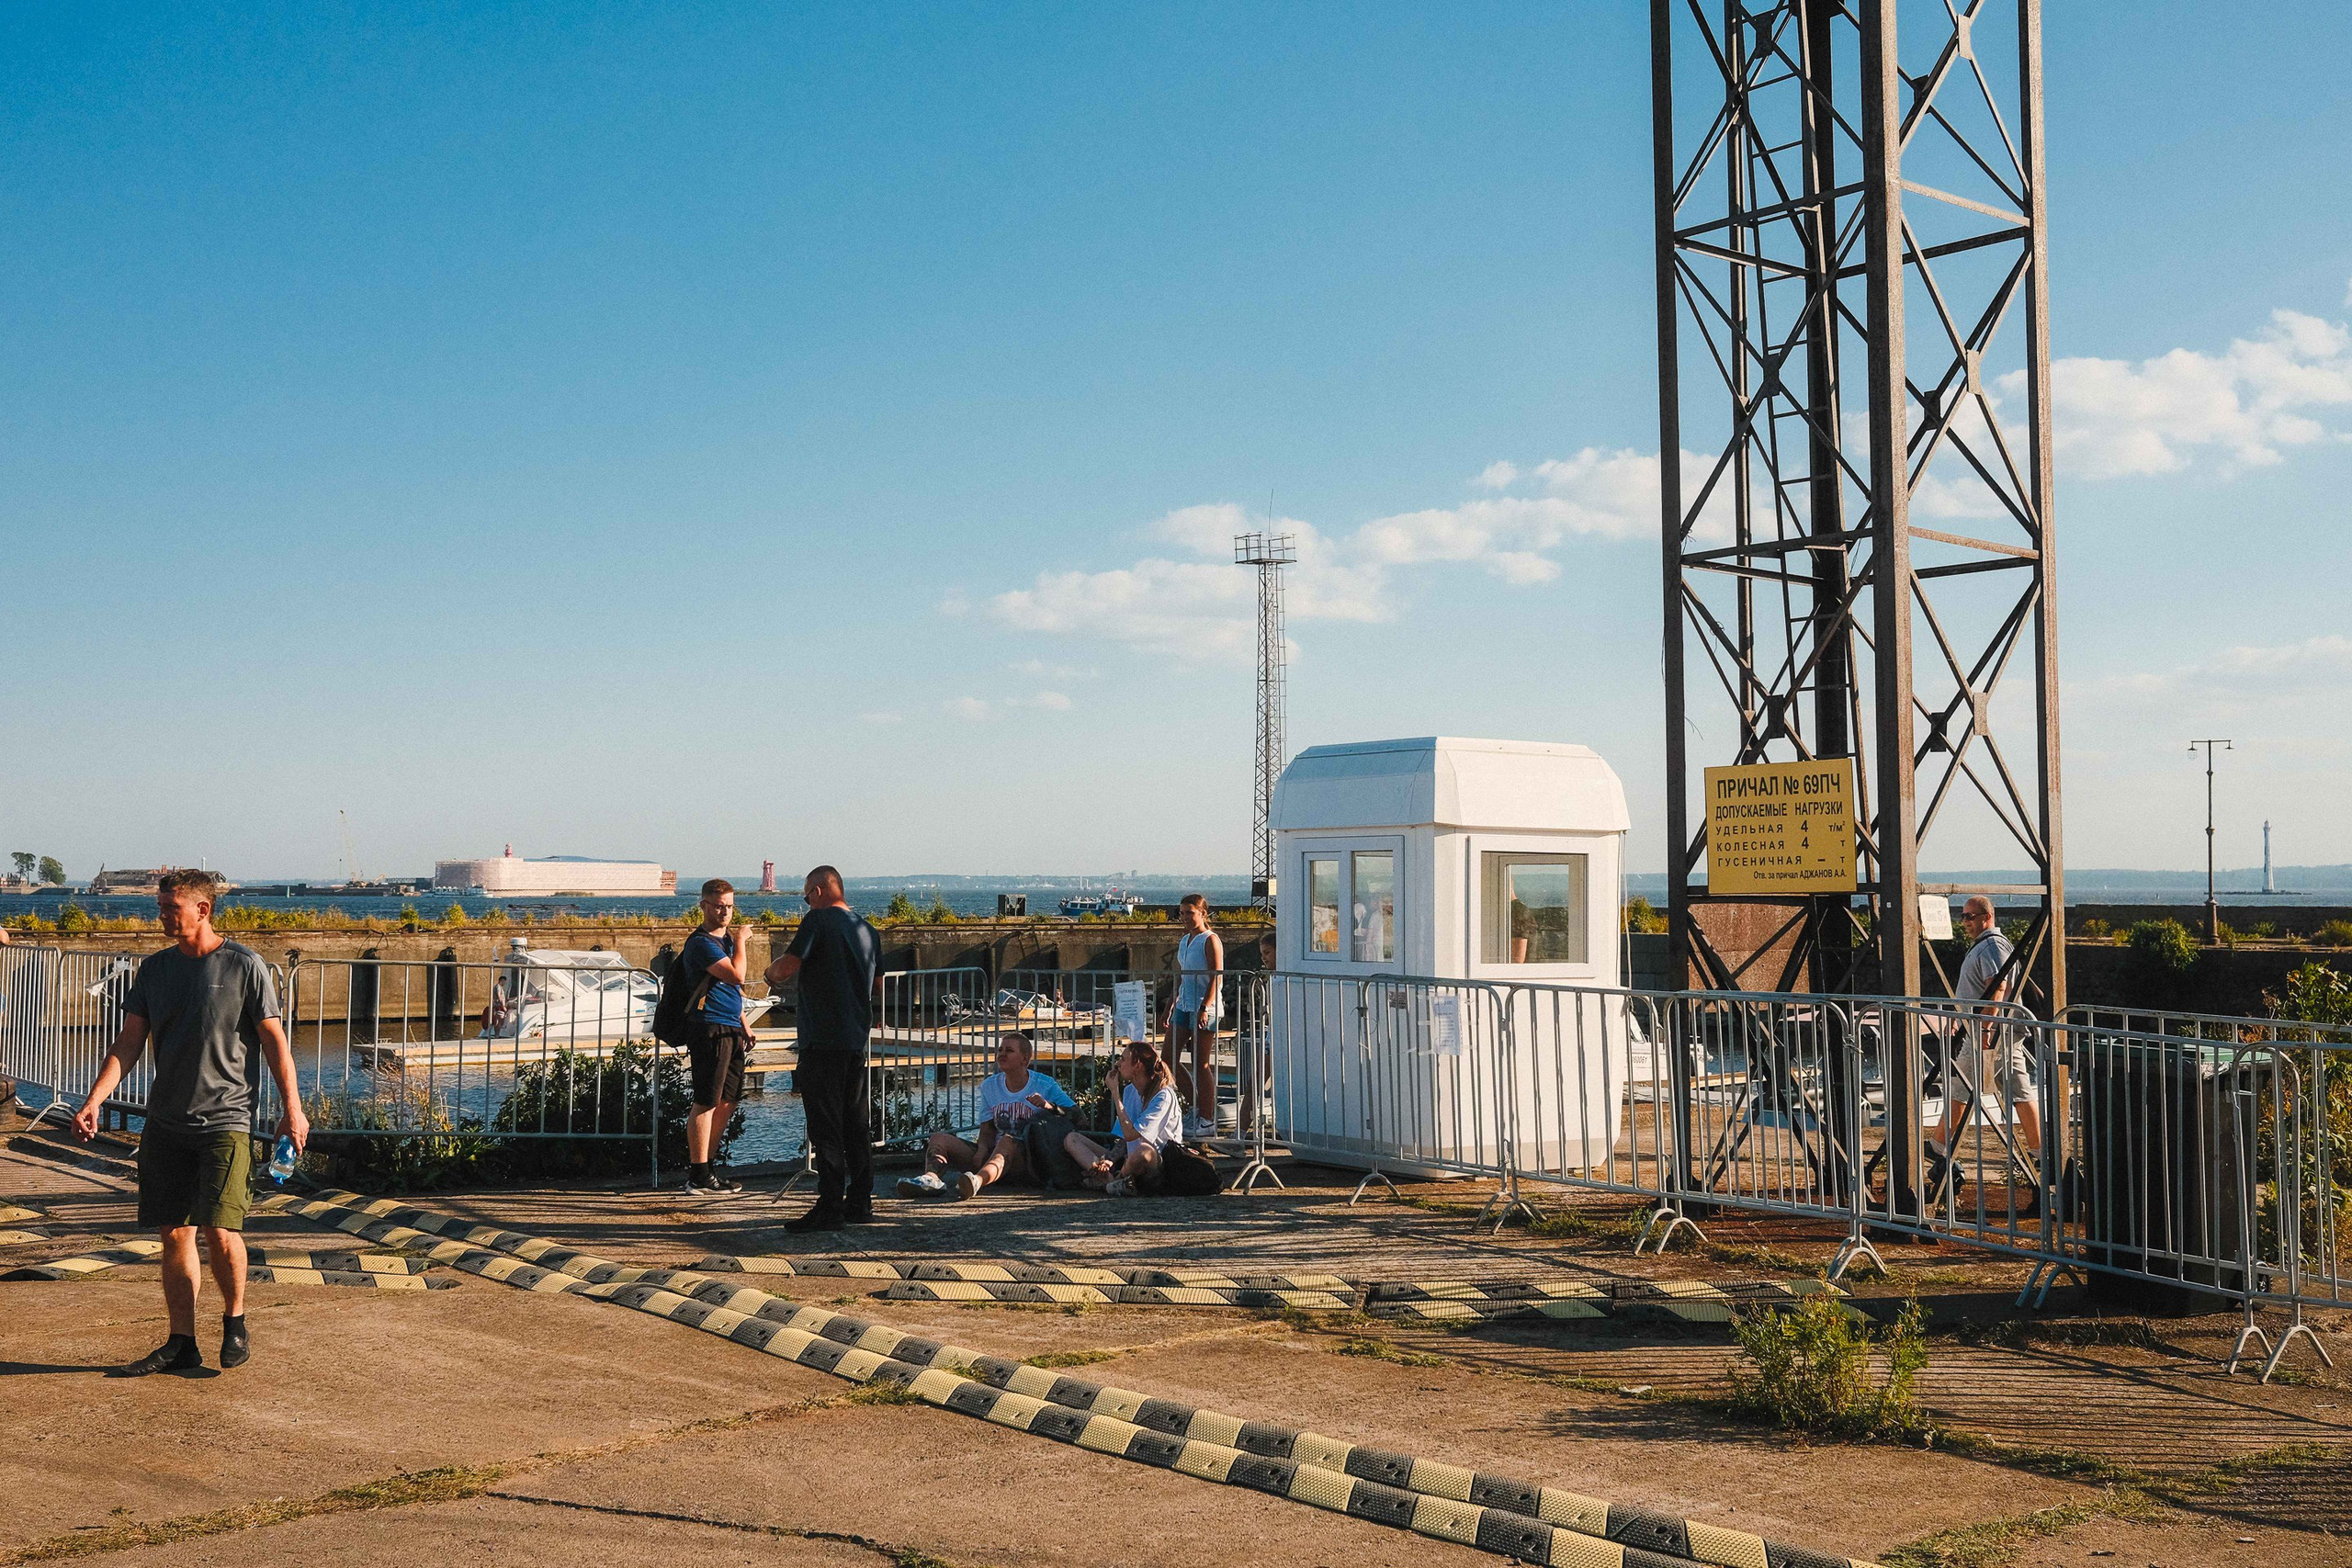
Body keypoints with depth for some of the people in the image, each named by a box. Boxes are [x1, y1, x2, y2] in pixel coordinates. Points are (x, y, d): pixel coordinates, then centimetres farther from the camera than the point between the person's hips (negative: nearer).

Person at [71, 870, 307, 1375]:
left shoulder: (243, 965, -4)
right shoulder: (154, 969, 9)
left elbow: (274, 1040, -2)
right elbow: (129, 1043, 7)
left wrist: (293, 1108, -5)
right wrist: (93, 1101, -5)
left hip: (225, 1120, -5)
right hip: (165, 1123, 5)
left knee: (219, 1230, -13)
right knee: (175, 1233, 6)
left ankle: (234, 1321, 11)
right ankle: (181, 1344, 16)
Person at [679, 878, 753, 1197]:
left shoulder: (726, 939, 20)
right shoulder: (701, 943, -11)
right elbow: (736, 975, -22)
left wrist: (744, 1026, 24)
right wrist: (741, 941, -9)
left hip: (730, 1030, 10)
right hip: (710, 1029, -10)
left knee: (727, 1101, 12)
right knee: (707, 1101, -8)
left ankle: (706, 1167, 20)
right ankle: (698, 1177, -6)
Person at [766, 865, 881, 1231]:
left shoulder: (818, 921, -9)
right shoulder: (867, 929, 14)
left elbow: (784, 968, -15)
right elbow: (877, 984, 25)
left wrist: (773, 972, 7)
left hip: (822, 1039, -8)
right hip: (857, 1039, 8)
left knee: (825, 1126, -6)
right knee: (856, 1125, 12)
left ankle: (830, 1208, -8)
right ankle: (860, 1204, 16)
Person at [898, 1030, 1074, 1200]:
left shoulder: (1045, 1086, 4)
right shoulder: (990, 1087, 17)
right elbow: (987, 1130, 13)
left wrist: (1049, 1106, -21)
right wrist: (983, 1150, -9)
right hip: (993, 1153, 6)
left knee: (1006, 1142, -40)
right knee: (938, 1139, -11)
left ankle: (977, 1181, -70)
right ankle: (932, 1177, -45)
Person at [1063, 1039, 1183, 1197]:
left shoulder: (1163, 1096, -14)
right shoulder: (1129, 1090, 11)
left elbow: (1130, 1134, -22)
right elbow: (1123, 1139, 11)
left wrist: (1116, 1094, -15)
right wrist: (1110, 1159, -10)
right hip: (1128, 1162, 8)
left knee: (1144, 1150, -44)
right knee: (1072, 1139, -1)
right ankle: (1112, 1181, -26)